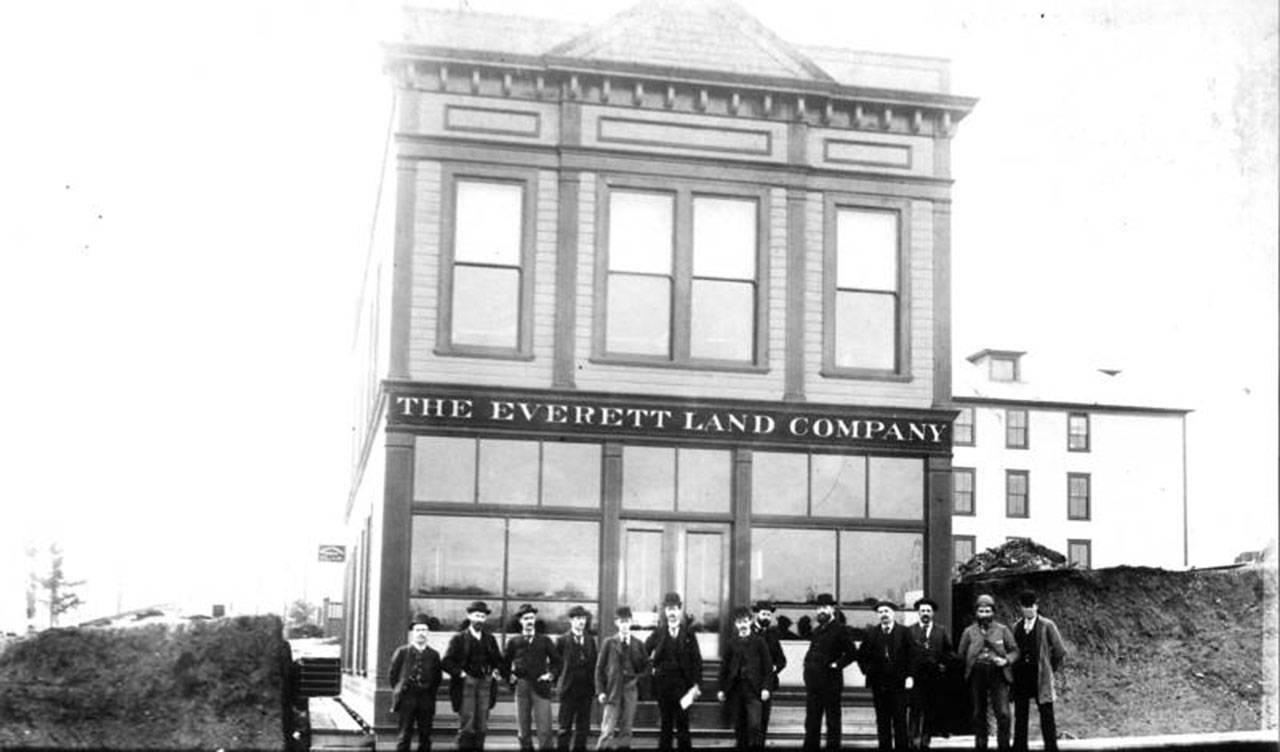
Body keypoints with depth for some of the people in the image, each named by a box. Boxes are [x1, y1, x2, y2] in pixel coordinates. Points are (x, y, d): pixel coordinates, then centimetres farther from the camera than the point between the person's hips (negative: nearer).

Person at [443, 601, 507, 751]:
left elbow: (498, 660, 20)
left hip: (485, 684, 4)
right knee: (467, 726, -6)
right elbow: (447, 661, -3)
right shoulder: (459, 638, 2)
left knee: (481, 726, 4)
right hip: (466, 684, -4)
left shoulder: (490, 639, 15)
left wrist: (498, 671, 0)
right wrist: (459, 673, -16)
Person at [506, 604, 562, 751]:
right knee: (523, 728, 4)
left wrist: (551, 674, -1)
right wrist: (510, 676, 2)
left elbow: (556, 660, 13)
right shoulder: (514, 642, 8)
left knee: (544, 727, -8)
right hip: (522, 687, 1)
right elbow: (505, 663, 17)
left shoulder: (544, 640, 7)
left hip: (541, 687, -1)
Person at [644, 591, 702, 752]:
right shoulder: (659, 633, 5)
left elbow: (696, 660, -2)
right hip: (662, 683, 2)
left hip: (683, 683, -2)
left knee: (682, 722, 0)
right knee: (664, 722, 6)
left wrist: (696, 684, -9)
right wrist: (651, 665, 5)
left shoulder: (688, 633, 0)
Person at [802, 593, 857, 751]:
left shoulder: (839, 630, -8)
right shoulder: (816, 630, 15)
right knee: (811, 722, 9)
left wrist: (837, 664, -15)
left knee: (833, 721, 1)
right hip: (813, 684, 7)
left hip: (830, 683, -7)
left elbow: (851, 653, -13)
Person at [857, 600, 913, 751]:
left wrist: (909, 676, -7)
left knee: (899, 720, -1)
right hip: (878, 684, 2)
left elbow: (912, 655, 0)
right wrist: (867, 669, 3)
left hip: (898, 683, -2)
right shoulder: (871, 633, 7)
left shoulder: (903, 632, 1)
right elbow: (861, 655, 14)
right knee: (882, 720, 5)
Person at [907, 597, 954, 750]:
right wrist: (908, 670, -5)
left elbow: (949, 651, 12)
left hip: (936, 678, 2)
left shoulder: (942, 631, 12)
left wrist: (943, 664, 0)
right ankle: (914, 739, -4)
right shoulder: (909, 631, 5)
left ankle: (926, 740, 9)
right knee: (915, 709, -8)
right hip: (916, 677, -2)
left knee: (932, 711, 2)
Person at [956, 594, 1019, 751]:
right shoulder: (969, 632, 9)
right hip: (977, 676, 1)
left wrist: (1006, 660, -10)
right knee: (979, 715, 6)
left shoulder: (1003, 630, 7)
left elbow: (1014, 650, 8)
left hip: (998, 675, -1)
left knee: (1003, 714, -9)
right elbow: (961, 655, 11)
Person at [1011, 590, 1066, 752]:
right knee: (1020, 716, 6)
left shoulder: (1047, 625, -2)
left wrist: (1051, 669, 5)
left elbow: (1059, 651, 1)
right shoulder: (1016, 627, 11)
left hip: (1041, 678, -4)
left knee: (1047, 715, -3)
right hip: (1020, 677, 4)